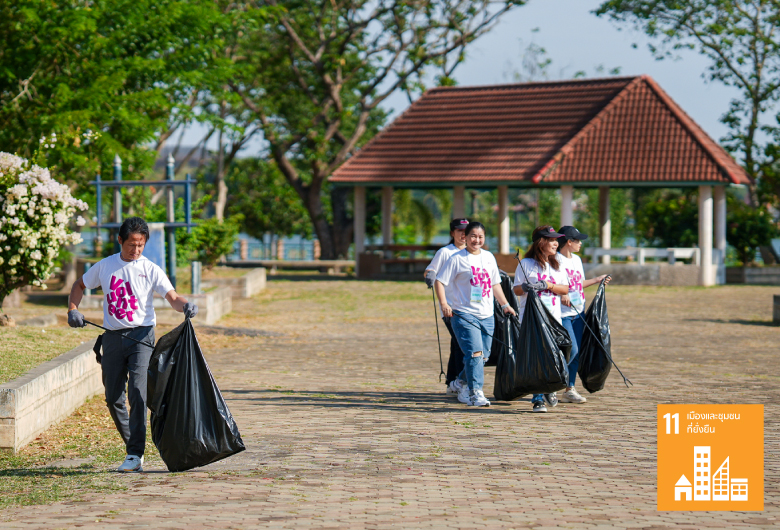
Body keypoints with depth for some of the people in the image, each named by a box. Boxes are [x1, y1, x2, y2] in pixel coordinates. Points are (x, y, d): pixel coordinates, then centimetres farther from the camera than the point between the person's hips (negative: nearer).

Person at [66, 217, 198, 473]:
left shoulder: (150, 270, -2)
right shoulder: (105, 266, 7)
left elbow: (173, 298, -11)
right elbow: (79, 286, 21)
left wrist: (185, 305, -33)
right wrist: (72, 310, 4)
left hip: (141, 335, -4)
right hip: (113, 336, 4)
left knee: (137, 392, -17)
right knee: (113, 398, 8)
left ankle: (135, 455, -17)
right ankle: (133, 446, 24)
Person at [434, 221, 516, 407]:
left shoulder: (489, 257, 14)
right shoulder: (457, 259, -4)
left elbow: (495, 284, 24)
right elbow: (439, 281, -5)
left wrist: (505, 305, 20)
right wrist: (444, 304, -17)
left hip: (486, 315, 6)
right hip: (464, 314, -6)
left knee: (482, 356, 10)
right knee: (474, 353, -19)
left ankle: (464, 388, 29)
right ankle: (475, 393, -18)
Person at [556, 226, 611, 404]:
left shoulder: (577, 260, 16)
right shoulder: (555, 260, -10)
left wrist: (597, 280, 25)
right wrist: (561, 294, -25)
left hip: (578, 312, 8)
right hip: (562, 313, -8)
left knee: (577, 352, 6)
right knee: (571, 349, -14)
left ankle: (570, 389, 12)